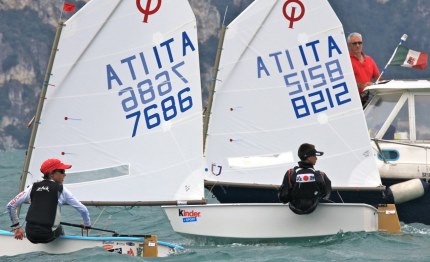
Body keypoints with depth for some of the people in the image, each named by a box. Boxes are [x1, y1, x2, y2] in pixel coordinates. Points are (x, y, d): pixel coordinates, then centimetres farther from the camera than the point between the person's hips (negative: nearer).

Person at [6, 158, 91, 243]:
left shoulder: (33, 188, 9)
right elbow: (83, 210, 6)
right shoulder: (61, 190, 2)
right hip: (47, 236, -2)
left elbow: (10, 206, 10)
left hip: (30, 236, 2)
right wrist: (87, 224, 26)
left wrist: (16, 227, 22)